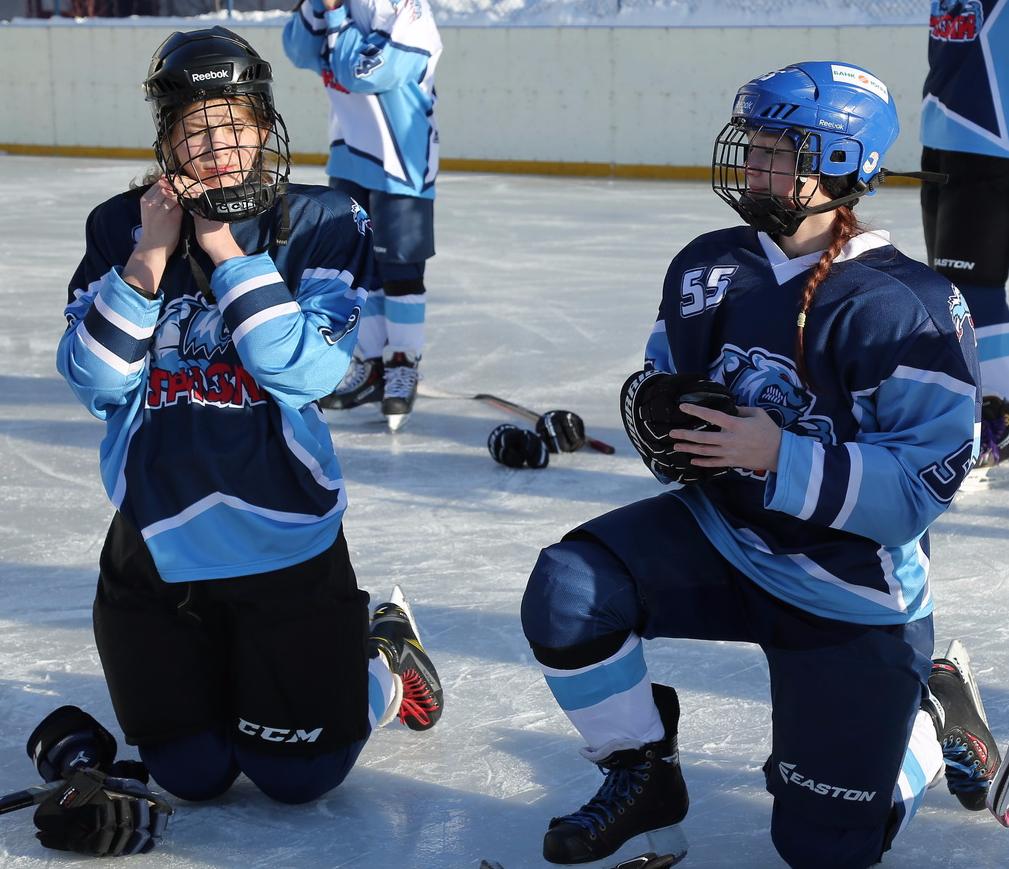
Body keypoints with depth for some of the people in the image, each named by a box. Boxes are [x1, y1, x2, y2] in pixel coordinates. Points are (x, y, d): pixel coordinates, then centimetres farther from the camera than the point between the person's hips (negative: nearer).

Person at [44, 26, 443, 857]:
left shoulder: (325, 226, -6)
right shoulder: (121, 229, 0)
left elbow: (308, 368, -18)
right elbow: (96, 382, -8)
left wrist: (226, 251, -20)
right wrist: (150, 256, -17)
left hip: (284, 535, -2)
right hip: (159, 536, 2)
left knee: (299, 774, 0)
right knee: (192, 773, 2)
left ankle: (384, 662, 30)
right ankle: (202, 664, 35)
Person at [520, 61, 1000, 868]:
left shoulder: (910, 309, -21)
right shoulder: (709, 268, -2)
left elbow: (917, 485, -24)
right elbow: (664, 383, 12)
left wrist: (781, 457, -32)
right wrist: (655, 408, -12)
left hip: (853, 594, -5)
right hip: (722, 534, 5)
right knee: (568, 591, -23)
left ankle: (935, 715, 32)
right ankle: (642, 779, 2)